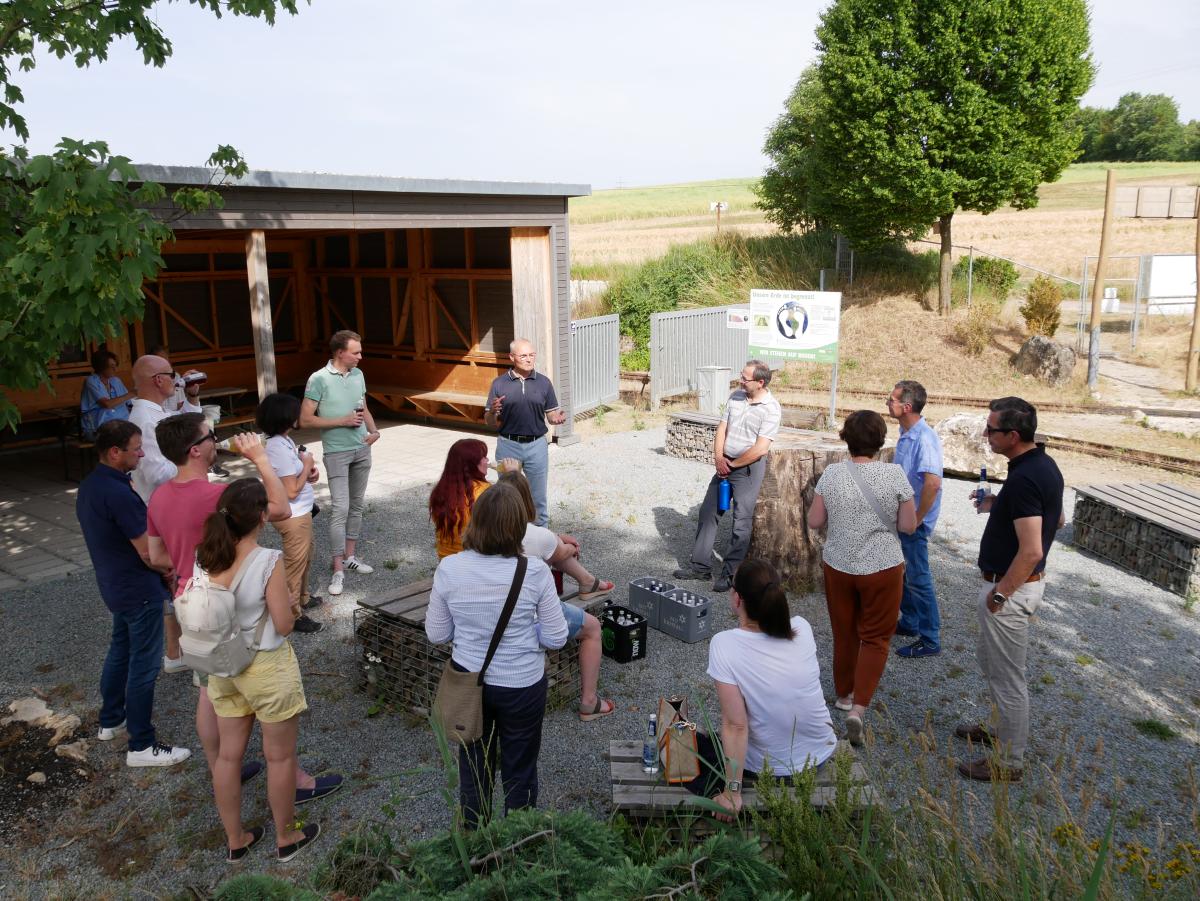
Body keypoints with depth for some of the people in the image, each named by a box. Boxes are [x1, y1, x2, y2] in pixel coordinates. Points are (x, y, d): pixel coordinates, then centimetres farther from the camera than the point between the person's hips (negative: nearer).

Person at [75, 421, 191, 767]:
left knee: (120, 650, 24)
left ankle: (111, 720, 40)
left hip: (114, 585, 10)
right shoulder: (118, 494, -28)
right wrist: (170, 569, -3)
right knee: (144, 665, 0)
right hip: (139, 591, -10)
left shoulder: (89, 486, 3)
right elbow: (148, 551, -23)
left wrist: (160, 566, 7)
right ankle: (142, 746, 9)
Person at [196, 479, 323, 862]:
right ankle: (287, 837, 31)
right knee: (280, 757, 13)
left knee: (228, 754, 18)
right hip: (268, 668, -6)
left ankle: (235, 840, 35)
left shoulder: (206, 558, -7)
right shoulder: (268, 561, -25)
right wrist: (290, 606, -1)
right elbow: (283, 624, -20)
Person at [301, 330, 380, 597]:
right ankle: (338, 570, -3)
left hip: (362, 449, 6)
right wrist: (343, 421, -17)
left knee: (356, 505, 12)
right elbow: (306, 419, -13)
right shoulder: (319, 379, -12)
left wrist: (374, 430, -1)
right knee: (340, 508, -9)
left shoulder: (358, 375, 6)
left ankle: (350, 556, 24)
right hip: (337, 452, -6)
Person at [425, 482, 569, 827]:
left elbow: (436, 634, -5)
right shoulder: (535, 572, -22)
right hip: (522, 685, -2)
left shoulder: (449, 568, -17)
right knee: (520, 770, 19)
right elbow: (556, 637, -13)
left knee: (473, 763, 24)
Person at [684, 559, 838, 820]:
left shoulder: (724, 644, -25)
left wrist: (731, 794, -16)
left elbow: (736, 725, -23)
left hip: (768, 768, -4)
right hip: (821, 756, 4)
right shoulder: (802, 628, -13)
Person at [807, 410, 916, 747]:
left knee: (844, 633, 19)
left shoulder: (831, 474, -9)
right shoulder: (894, 474, -13)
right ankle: (858, 708, -4)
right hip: (882, 568, -2)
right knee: (875, 638, 9)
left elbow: (814, 521, -4)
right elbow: (909, 526, -8)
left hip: (838, 566, 2)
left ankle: (844, 694, 35)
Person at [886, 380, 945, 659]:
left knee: (918, 579, 0)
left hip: (915, 521, -9)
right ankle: (909, 623, 37)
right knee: (903, 573, 20)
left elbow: (933, 482, -34)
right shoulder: (905, 434, 5)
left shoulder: (924, 438, -25)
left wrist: (917, 519, -24)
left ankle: (930, 640, 12)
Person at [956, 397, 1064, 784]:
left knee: (1007, 676, 4)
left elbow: (1031, 552, -31)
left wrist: (999, 593, -20)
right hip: (1027, 581, 10)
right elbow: (1057, 520, 19)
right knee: (991, 662, 26)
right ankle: (1004, 731, 43)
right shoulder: (1044, 464, 4)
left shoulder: (1023, 478, -27)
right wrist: (1000, 506, 12)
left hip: (1011, 588, -10)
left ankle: (1009, 762, 19)